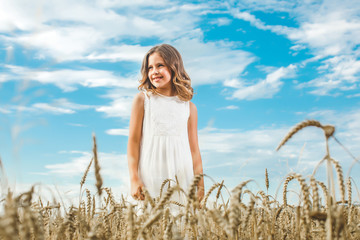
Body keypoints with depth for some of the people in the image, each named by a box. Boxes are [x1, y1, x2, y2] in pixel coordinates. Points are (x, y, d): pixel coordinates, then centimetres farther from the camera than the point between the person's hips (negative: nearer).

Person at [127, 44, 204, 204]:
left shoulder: (189, 107, 9)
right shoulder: (142, 99, 5)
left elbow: (194, 149, 11)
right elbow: (133, 140, 2)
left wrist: (200, 186, 8)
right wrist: (134, 178, -4)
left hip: (182, 174, 2)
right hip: (151, 174, -1)